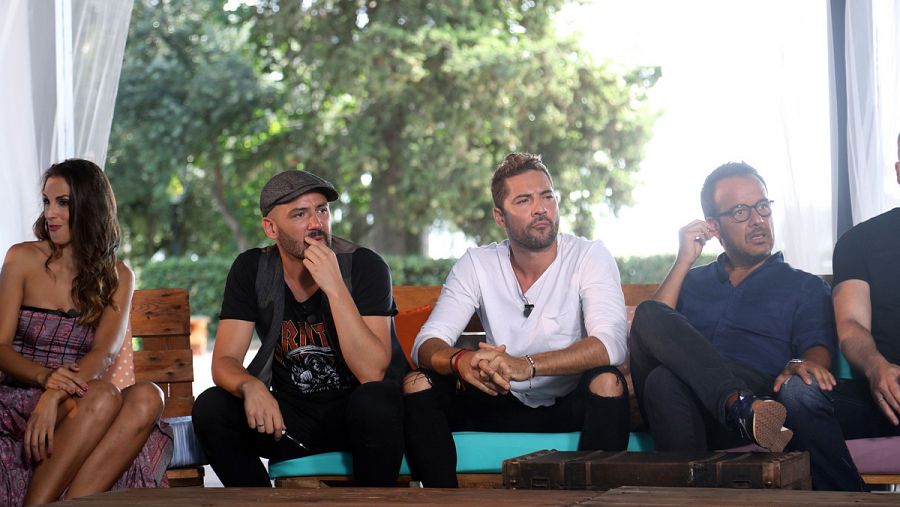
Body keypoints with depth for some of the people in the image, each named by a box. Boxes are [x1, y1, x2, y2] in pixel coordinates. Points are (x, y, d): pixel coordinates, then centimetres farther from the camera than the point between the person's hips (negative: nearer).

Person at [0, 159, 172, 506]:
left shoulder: (117, 277, 9)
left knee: (146, 398, -30)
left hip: (74, 401, 3)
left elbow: (105, 353, -8)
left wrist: (56, 396, -28)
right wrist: (45, 377, -26)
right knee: (103, 396, -33)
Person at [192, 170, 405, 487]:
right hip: (288, 415, 3)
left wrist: (334, 287, -30)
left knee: (379, 399, -35)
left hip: (353, 414, -2)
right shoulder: (251, 270, -3)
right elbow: (224, 361, -8)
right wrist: (250, 386, -32)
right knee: (210, 407, -22)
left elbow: (371, 372, -23)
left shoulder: (365, 267, -13)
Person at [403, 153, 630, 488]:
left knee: (608, 381, -34)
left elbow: (610, 343, -26)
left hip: (571, 408, -2)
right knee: (417, 384, -17)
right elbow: (426, 345, -11)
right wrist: (460, 360, -37)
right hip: (503, 405, 3)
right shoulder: (476, 265, -2)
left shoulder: (590, 256, -10)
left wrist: (526, 365, -42)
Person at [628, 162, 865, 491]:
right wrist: (684, 261, 13)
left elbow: (818, 347, 5)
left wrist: (804, 364, -21)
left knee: (801, 390, -38)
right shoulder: (691, 282, 32)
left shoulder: (805, 287, 24)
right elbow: (650, 334, 13)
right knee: (649, 315, -26)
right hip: (686, 413, 2)